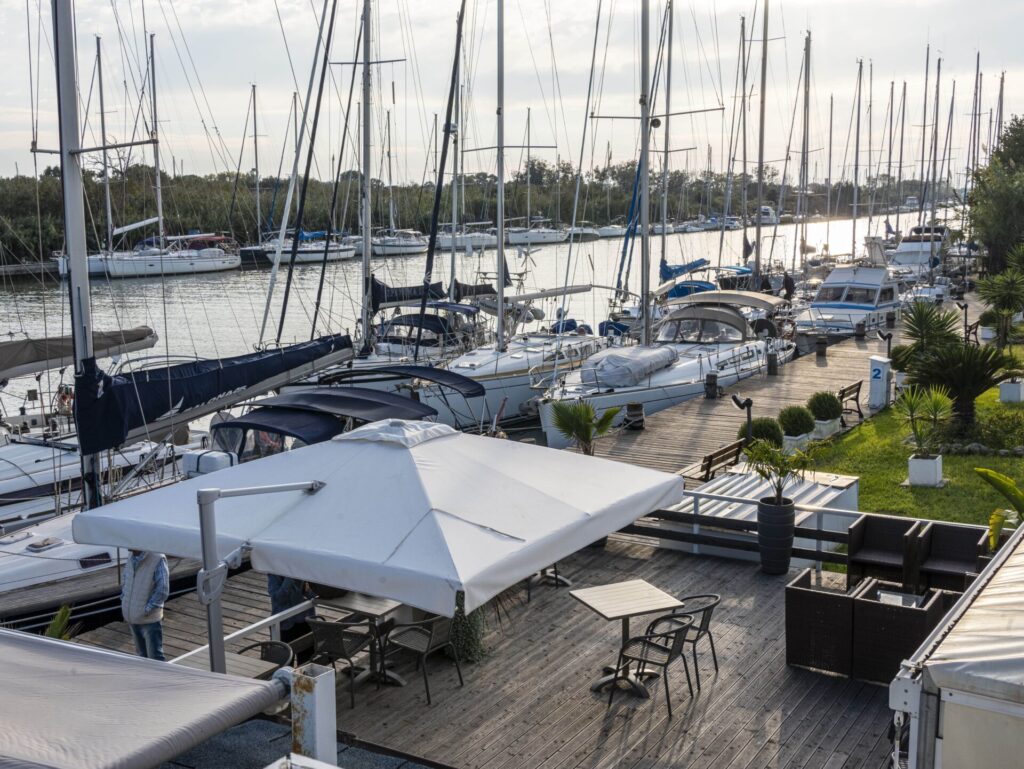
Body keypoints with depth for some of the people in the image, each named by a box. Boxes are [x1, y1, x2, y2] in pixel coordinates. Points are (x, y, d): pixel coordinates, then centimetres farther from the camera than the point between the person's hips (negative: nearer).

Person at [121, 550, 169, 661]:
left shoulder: (158, 559, -19)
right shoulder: (132, 558, 3)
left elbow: (162, 591, -20)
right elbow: (125, 582, 18)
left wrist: (147, 610, -18)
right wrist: (124, 606, 7)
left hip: (150, 619, -7)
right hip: (133, 618, 7)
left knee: (155, 657, -4)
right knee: (142, 654, 18)